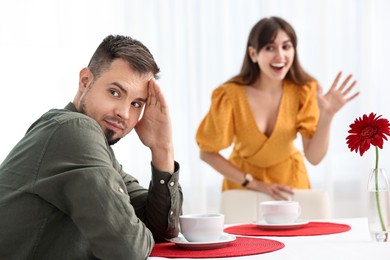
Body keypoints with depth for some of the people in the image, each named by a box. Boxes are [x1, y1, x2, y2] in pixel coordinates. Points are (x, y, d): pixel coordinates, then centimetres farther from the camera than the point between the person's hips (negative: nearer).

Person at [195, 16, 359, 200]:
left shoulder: (304, 90, -16)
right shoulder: (231, 95, -23)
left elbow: (314, 157, -17)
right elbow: (207, 153, -13)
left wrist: (326, 115, -32)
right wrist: (255, 184, -14)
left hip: (290, 178, 2)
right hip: (243, 181, -1)